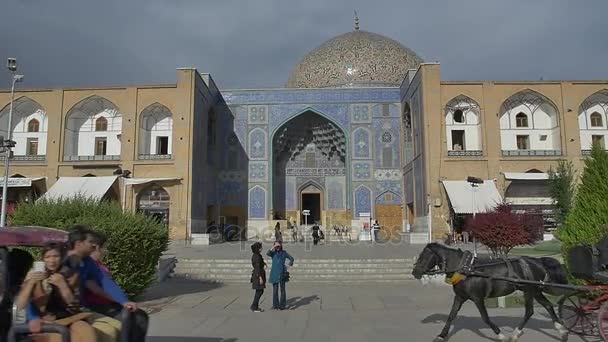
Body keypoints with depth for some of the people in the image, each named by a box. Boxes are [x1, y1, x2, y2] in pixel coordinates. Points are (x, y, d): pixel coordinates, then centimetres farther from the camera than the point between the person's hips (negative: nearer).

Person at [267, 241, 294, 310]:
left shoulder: (284, 252, 5)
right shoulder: (273, 253, 5)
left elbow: (291, 258, 15)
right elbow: (267, 254, -18)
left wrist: (290, 264, 2)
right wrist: (273, 248, -24)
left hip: (282, 273, -1)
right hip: (274, 273, 1)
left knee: (282, 289, -1)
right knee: (275, 290, 3)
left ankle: (282, 305, 6)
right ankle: (275, 305, 12)